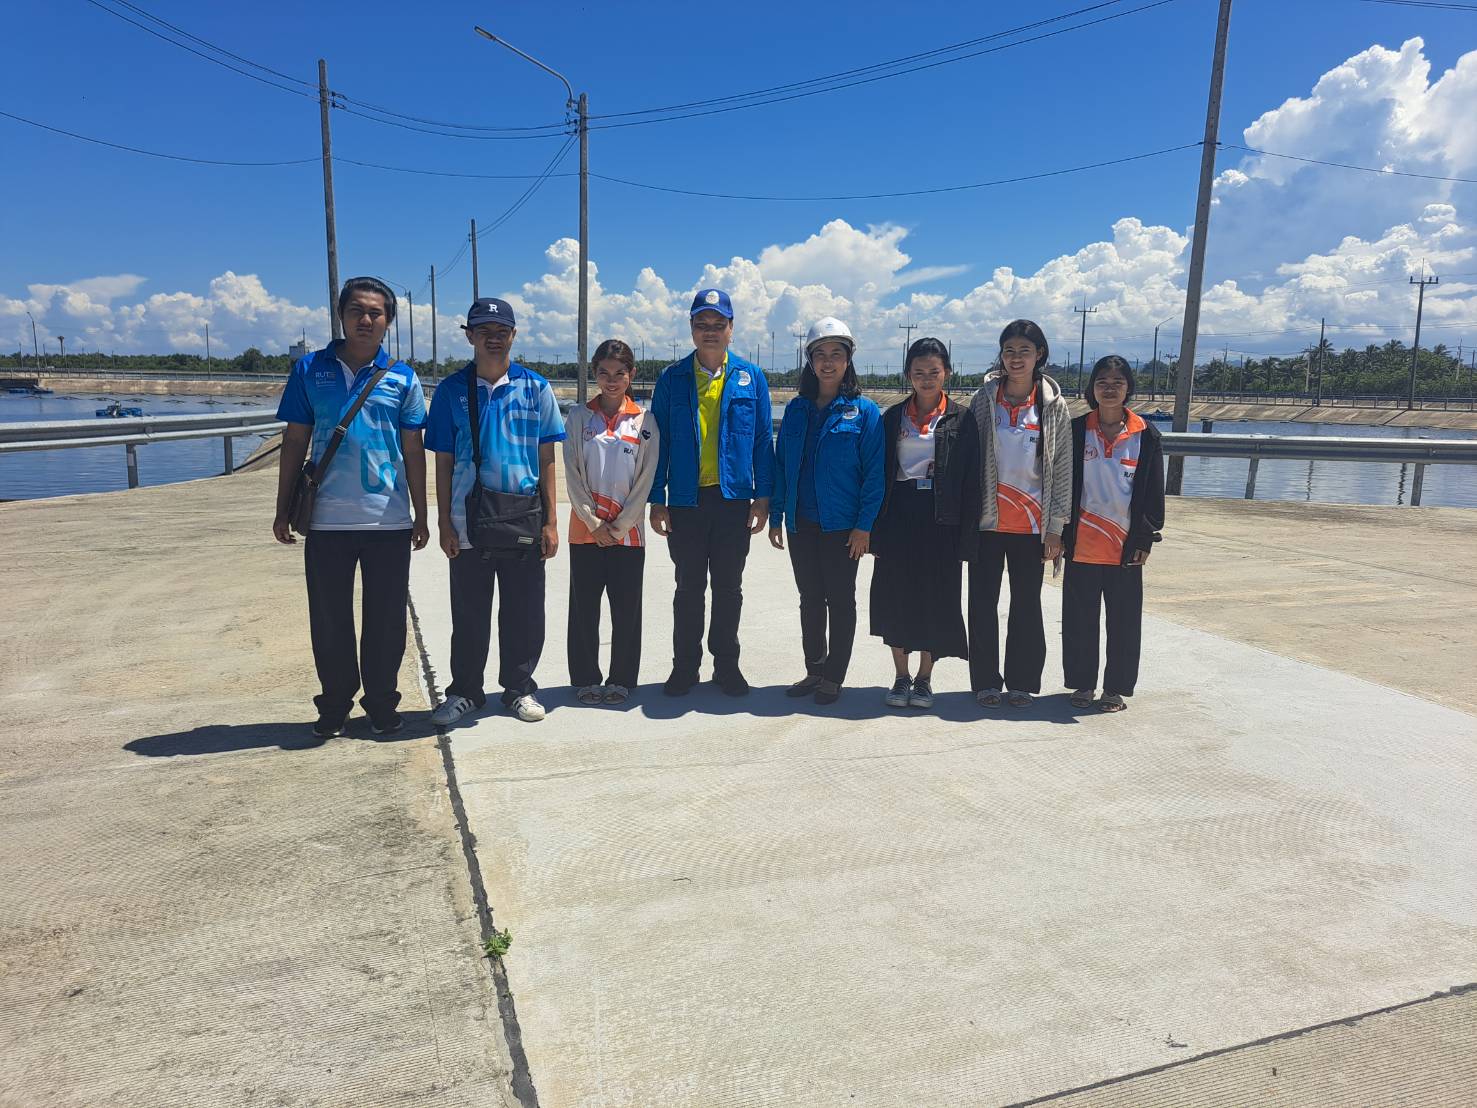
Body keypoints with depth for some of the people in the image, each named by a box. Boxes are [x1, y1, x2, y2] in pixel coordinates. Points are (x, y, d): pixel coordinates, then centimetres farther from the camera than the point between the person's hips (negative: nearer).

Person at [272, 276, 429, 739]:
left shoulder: (402, 378, 4)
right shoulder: (310, 370, 5)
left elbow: (413, 451, 6)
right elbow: (294, 441, 8)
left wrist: (421, 516, 5)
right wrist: (283, 509, 6)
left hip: (390, 521, 0)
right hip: (327, 521, 1)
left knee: (386, 619, 7)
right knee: (329, 619, 8)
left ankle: (382, 703, 22)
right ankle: (334, 704, 24)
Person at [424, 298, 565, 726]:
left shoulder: (535, 388, 3)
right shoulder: (451, 391, 3)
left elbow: (546, 459, 4)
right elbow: (443, 461, 4)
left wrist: (551, 522, 0)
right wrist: (445, 523, -1)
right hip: (469, 525, 0)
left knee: (524, 614, 8)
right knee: (469, 615, 10)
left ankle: (519, 689, 25)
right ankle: (465, 691, 25)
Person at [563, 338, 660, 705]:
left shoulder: (644, 422, 3)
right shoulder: (579, 418, 4)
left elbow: (646, 480, -1)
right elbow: (572, 475, 0)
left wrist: (619, 526, -7)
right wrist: (594, 522, -8)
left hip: (628, 532, 0)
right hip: (585, 529, 1)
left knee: (627, 609, 4)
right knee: (583, 608, 5)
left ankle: (621, 679, 17)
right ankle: (586, 679, 18)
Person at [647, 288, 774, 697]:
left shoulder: (751, 377, 5)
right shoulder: (672, 379, 4)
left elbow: (763, 440, 5)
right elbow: (659, 441, 3)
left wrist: (763, 496, -1)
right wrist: (657, 500, -2)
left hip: (734, 499, 0)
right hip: (686, 500, 0)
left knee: (728, 587, 10)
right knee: (689, 587, 9)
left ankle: (727, 664, 23)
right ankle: (685, 666, 21)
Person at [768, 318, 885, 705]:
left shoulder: (864, 411, -6)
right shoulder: (796, 409, 7)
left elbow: (874, 471, -8)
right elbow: (781, 465, 9)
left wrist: (864, 526, -13)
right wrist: (776, 516, 5)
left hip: (842, 524, -4)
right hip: (801, 523, 4)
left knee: (840, 600, 6)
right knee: (810, 598, 13)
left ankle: (834, 677, 18)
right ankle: (814, 670, 27)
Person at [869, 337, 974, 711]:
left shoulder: (961, 418, 4)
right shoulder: (893, 417, 10)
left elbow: (969, 475, 1)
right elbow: (879, 470, 8)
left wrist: (967, 529, -6)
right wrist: (875, 526, 0)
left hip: (939, 518, -2)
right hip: (898, 516, 2)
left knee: (935, 597, 2)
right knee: (895, 596, 3)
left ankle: (924, 679, 16)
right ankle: (901, 677, 17)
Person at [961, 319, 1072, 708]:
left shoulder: (1054, 404, 2)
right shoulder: (985, 398, 3)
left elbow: (1062, 467, 2)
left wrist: (1055, 526, -2)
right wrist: (965, 513, -1)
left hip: (1032, 524, 0)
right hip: (988, 519, 0)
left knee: (1027, 604, 8)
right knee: (983, 603, 4)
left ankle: (1022, 681, 20)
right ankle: (986, 681, 15)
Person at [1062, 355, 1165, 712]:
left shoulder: (1146, 435, 2)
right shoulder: (1076, 431, 3)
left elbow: (1153, 491, 3)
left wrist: (1146, 537, -2)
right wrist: (1058, 534, 0)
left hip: (1126, 547, 0)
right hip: (1081, 545, 1)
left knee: (1124, 621, 6)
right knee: (1079, 619, 8)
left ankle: (1116, 688, 19)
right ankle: (1082, 684, 22)